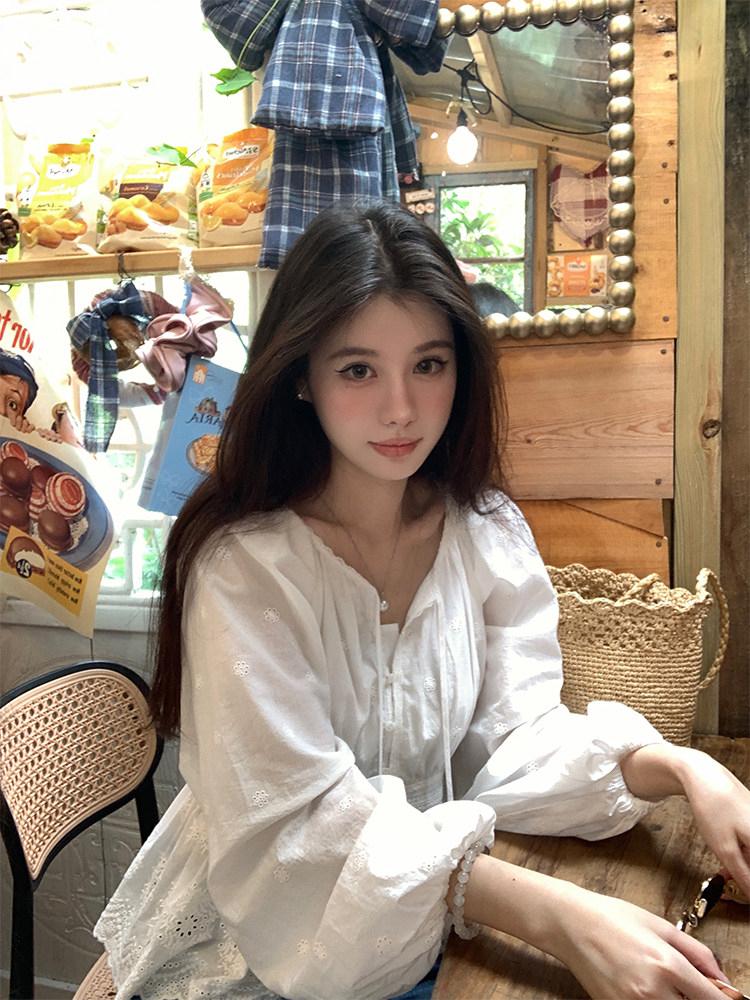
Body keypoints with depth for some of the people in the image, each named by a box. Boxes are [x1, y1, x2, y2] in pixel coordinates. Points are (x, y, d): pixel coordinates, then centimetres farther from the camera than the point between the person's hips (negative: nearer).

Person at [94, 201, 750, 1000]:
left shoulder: (488, 532, -4)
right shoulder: (242, 565, -21)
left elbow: (514, 738, -6)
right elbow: (305, 825, -25)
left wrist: (678, 769, -24)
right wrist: (556, 916, -34)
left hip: (435, 927, 5)